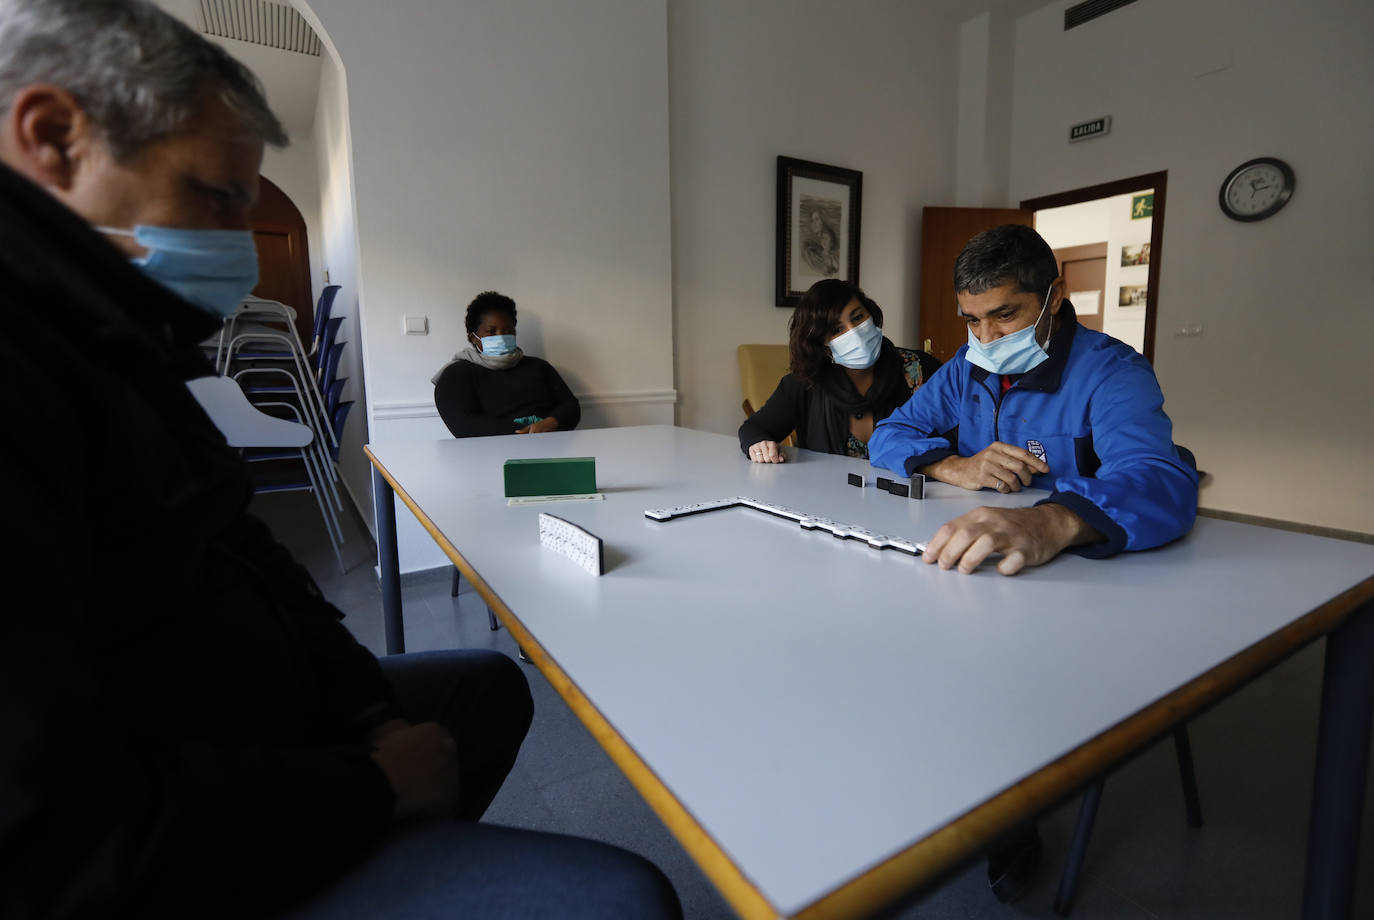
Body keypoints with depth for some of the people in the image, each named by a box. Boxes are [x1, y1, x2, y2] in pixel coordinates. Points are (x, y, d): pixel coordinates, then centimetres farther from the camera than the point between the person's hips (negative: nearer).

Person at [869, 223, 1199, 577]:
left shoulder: (1111, 371, -10)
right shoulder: (967, 367, 7)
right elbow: (887, 437, 6)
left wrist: (1052, 524, -48)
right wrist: (953, 467, -14)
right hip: (970, 568, 2)